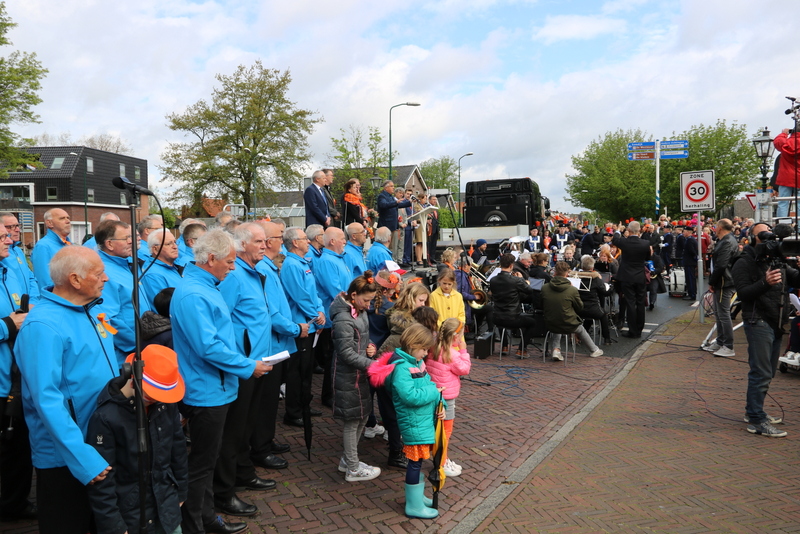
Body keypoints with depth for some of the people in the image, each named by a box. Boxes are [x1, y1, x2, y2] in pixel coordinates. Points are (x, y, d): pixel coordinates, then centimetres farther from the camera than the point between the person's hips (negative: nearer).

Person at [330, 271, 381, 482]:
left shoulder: (360, 311, 5)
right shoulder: (343, 319, -24)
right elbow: (347, 353, -24)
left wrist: (370, 346, -2)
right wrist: (372, 364, -25)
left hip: (360, 374, 9)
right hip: (348, 377, -9)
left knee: (363, 416, 18)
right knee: (353, 420, 3)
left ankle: (348, 459, 34)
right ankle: (353, 469, 18)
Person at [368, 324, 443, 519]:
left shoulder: (417, 362, 8)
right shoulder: (401, 368, -22)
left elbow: (428, 384, 12)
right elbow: (411, 396, -30)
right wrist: (434, 392, -19)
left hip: (425, 419, 9)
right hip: (414, 423, -9)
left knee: (418, 460, 21)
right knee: (415, 462, 2)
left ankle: (416, 496, 37)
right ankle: (414, 506, 16)